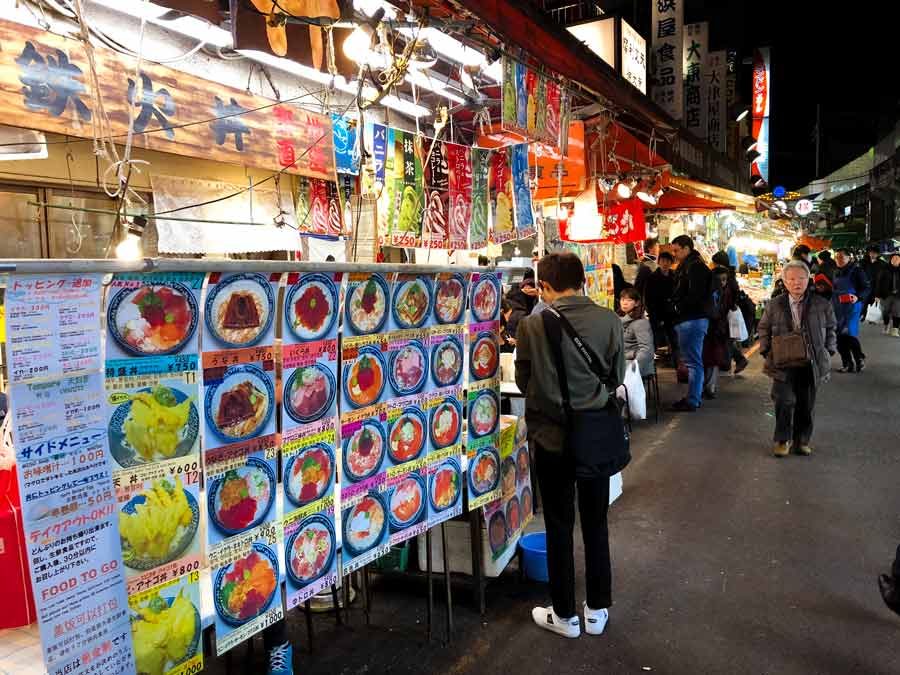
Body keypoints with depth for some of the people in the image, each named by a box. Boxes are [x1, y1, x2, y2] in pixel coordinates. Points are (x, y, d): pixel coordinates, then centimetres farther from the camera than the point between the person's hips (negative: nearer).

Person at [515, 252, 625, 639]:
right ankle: (597, 610, 30)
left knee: (559, 527, 12)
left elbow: (523, 382, -4)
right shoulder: (609, 321, -10)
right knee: (596, 524, 17)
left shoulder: (532, 326, -15)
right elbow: (617, 377, 0)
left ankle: (565, 615, 25)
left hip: (551, 437, -2)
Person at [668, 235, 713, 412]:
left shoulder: (695, 267, -13)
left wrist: (678, 307, -11)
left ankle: (692, 401, -2)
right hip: (688, 319, 10)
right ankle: (694, 397, 22)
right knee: (693, 360, 14)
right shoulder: (686, 266, 19)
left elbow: (696, 296, -22)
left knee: (693, 361, -6)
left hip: (692, 319, -10)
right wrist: (674, 307, 7)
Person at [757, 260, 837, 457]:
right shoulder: (775, 306, 2)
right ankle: (782, 439, 10)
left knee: (806, 404, 9)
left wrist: (828, 351, 3)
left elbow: (831, 329, 13)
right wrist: (767, 352, 1)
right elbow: (764, 329, 11)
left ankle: (802, 440, 25)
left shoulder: (823, 305, 2)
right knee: (785, 401, -7)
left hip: (812, 364, 1)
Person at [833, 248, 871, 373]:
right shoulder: (836, 272, 14)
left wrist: (858, 297, -22)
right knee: (839, 336, 5)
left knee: (849, 334, -14)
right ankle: (848, 364, 15)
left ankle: (860, 359, 7)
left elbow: (867, 288, -7)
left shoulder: (856, 270, -6)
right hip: (837, 308, 7)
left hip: (852, 306, -7)